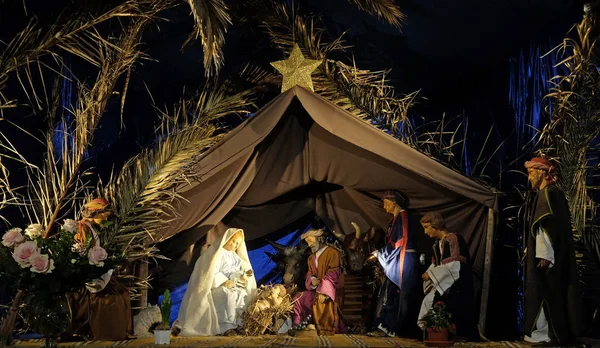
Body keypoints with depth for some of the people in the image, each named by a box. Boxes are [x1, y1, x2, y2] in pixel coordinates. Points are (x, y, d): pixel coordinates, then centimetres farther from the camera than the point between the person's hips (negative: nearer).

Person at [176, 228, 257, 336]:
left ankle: (240, 325, -26)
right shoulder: (218, 252, -4)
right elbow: (212, 272, -13)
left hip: (232, 284, 7)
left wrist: (241, 277, -12)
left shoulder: (235, 256, 19)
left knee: (244, 295, -24)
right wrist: (224, 281, -24)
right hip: (216, 285, -7)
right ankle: (226, 327, -36)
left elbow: (235, 272, 10)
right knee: (230, 295, -37)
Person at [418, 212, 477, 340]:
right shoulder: (437, 244, 13)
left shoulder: (453, 239, -12)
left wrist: (431, 274, -12)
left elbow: (454, 266, -19)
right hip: (442, 287, 8)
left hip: (455, 289, -8)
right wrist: (427, 275, 0)